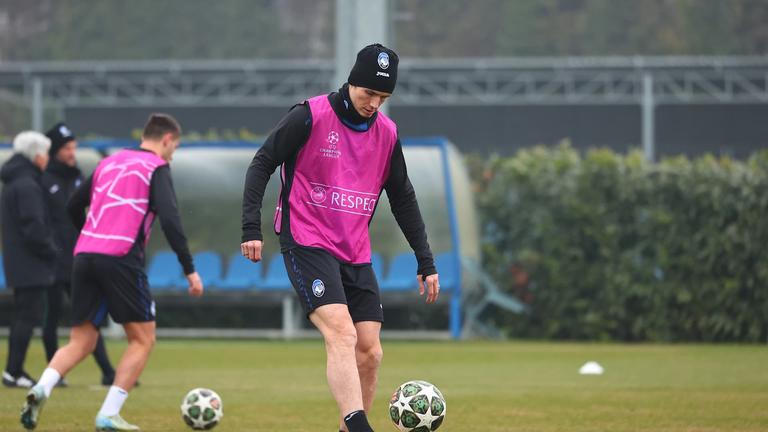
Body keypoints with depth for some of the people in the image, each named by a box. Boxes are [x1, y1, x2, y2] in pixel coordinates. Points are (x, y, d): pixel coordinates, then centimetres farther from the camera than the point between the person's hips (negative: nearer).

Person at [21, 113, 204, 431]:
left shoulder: (109, 163, 22)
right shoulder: (156, 168, 2)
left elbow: (73, 207, 27)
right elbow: (169, 219, -11)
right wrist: (189, 269, -10)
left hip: (84, 258, 6)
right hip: (121, 259, -6)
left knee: (81, 342, 11)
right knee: (142, 339, 7)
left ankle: (42, 388, -17)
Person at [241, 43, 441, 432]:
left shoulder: (387, 133, 9)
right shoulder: (310, 116, -8)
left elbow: (403, 199, 18)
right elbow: (262, 164, -4)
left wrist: (425, 261, 15)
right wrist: (251, 228, -13)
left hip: (356, 255, 6)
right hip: (307, 244, -6)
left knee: (369, 352, 0)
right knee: (341, 333, -24)